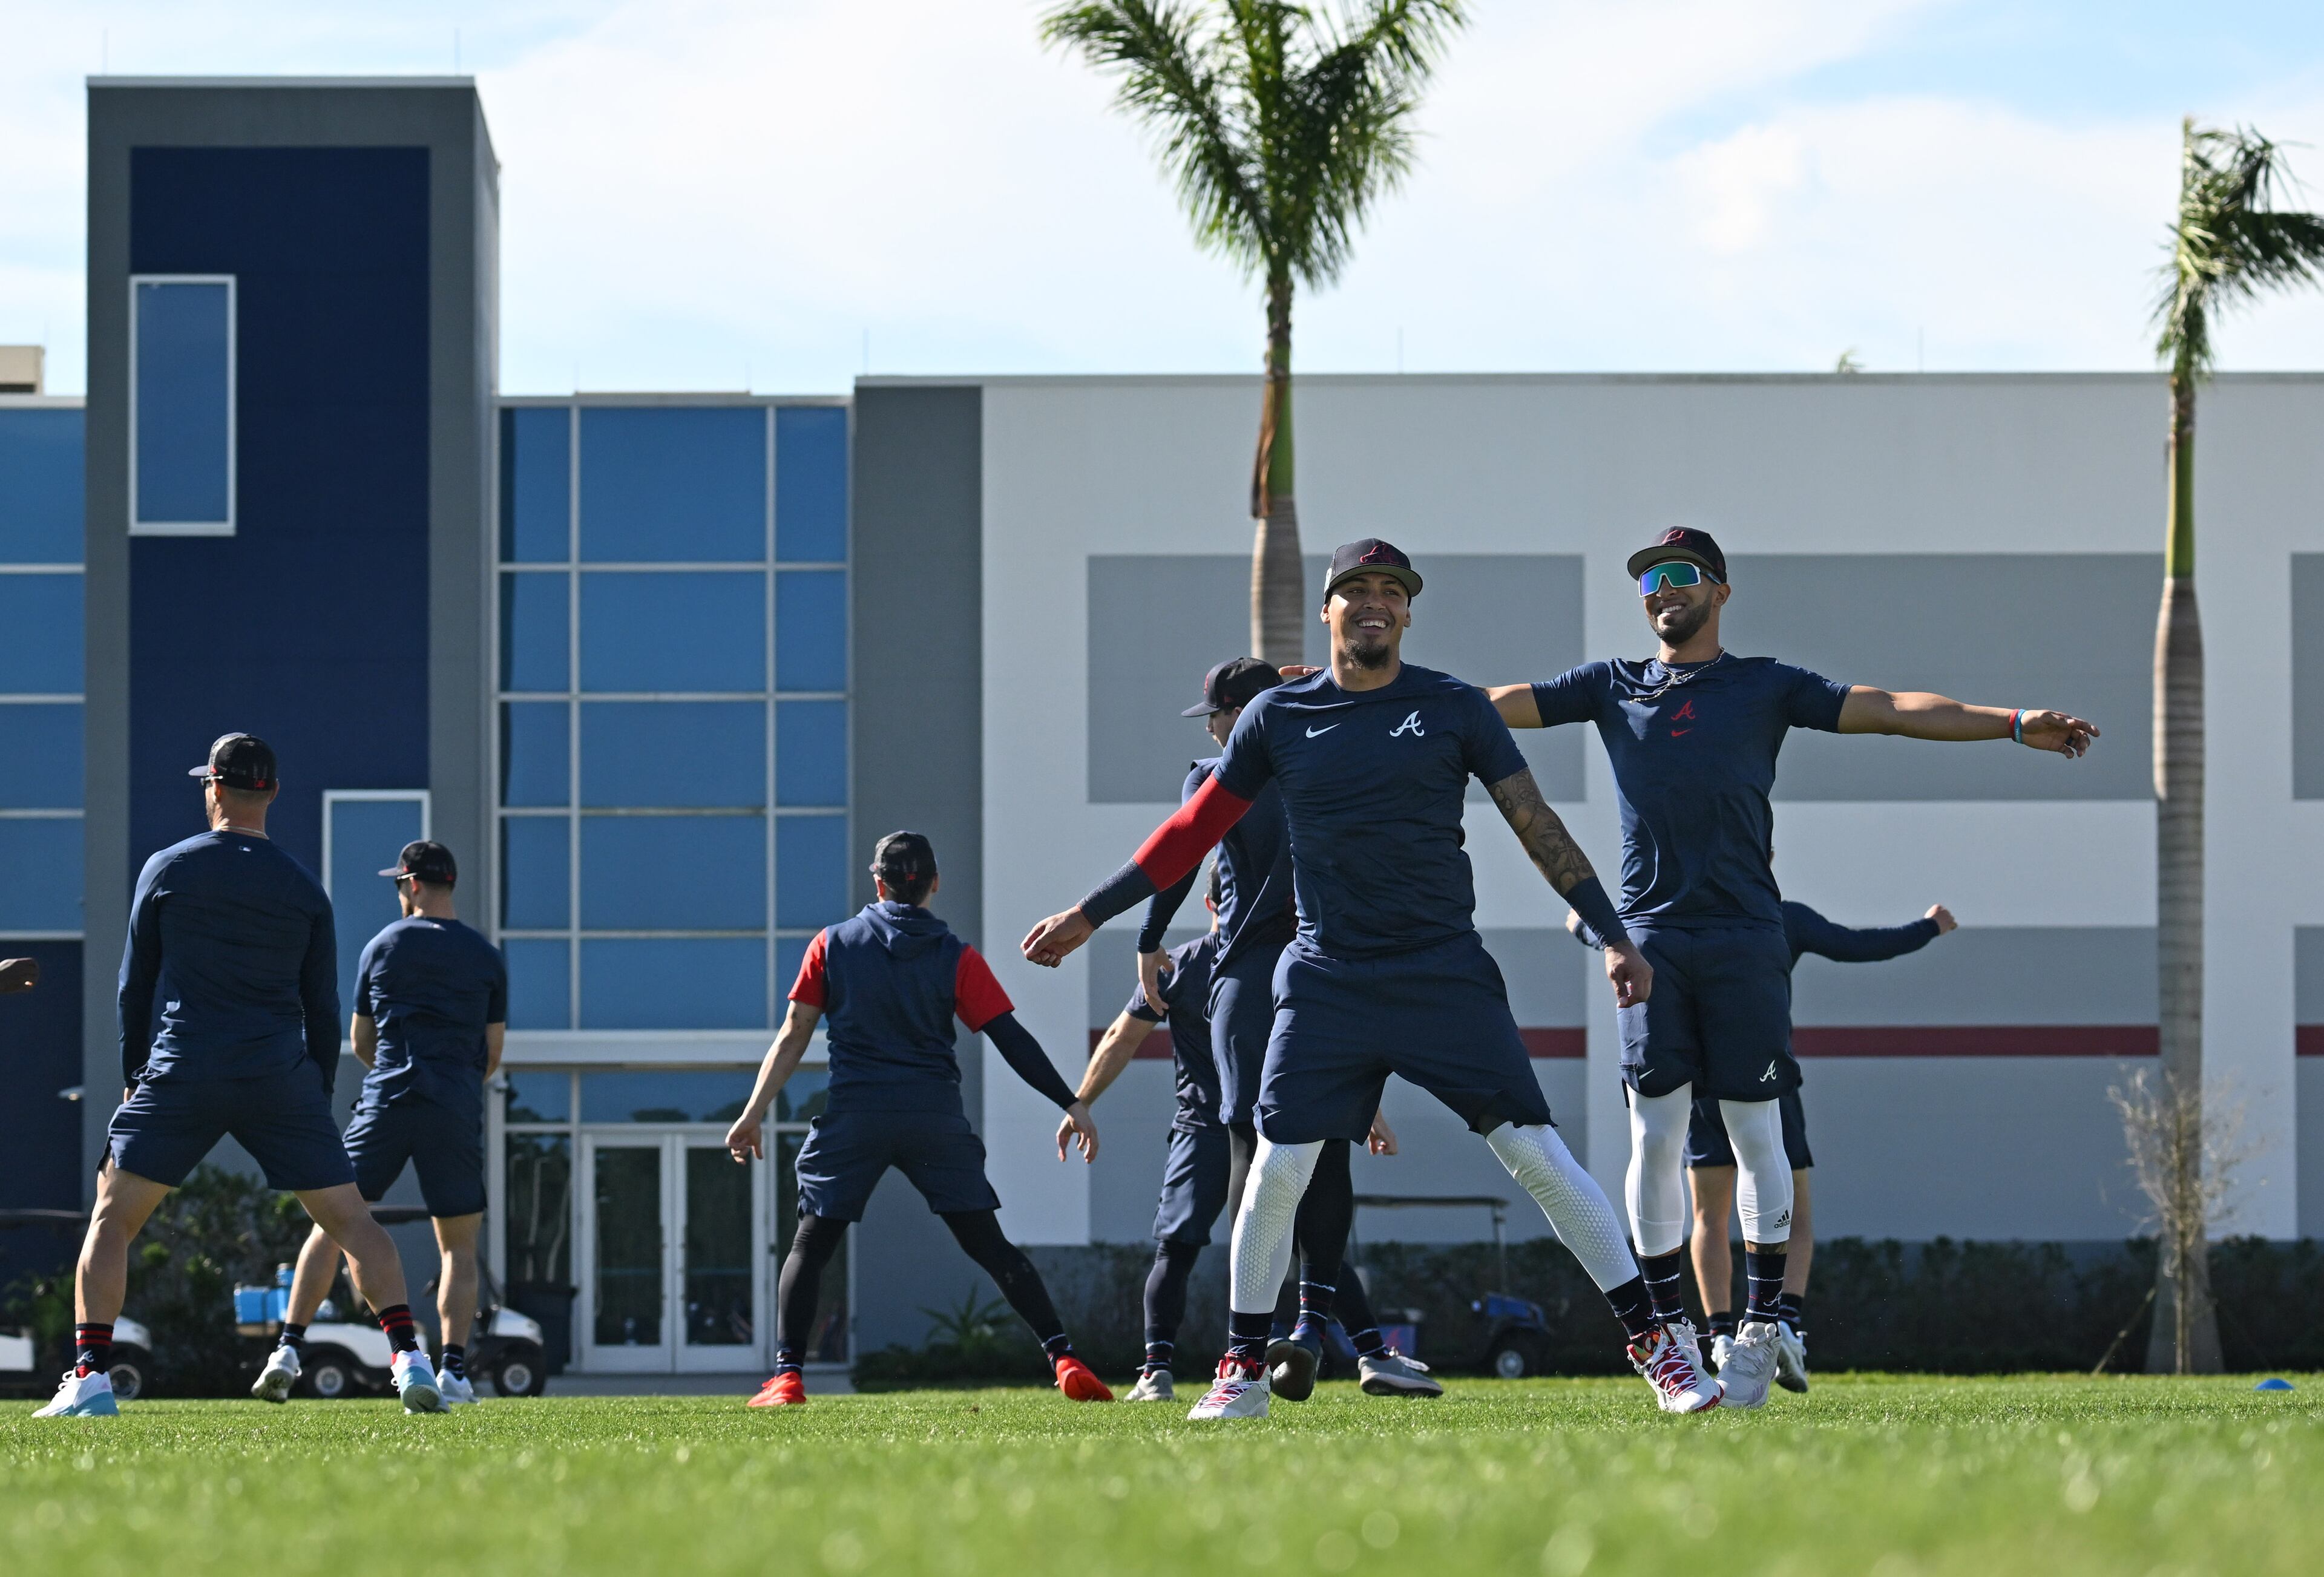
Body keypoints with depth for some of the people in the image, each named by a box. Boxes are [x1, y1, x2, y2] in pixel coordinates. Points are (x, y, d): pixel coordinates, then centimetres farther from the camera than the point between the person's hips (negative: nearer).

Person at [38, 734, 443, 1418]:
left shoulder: (167, 869, 4)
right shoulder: (303, 888, 8)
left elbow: (134, 984, 9)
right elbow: (323, 1010, 10)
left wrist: (133, 1076, 19)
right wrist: (316, 1098, 20)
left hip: (183, 1072, -1)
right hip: (281, 1077, 1)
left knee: (112, 1217, 6)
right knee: (350, 1219, 6)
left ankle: (90, 1374, -6)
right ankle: (407, 1356, -8)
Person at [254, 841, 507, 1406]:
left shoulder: (383, 946, 7)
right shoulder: (486, 958, 8)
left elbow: (360, 1041, 14)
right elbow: (494, 1052, 10)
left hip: (385, 1102, 0)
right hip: (456, 1111, 0)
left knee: (332, 1223, 5)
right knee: (459, 1246, 8)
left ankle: (289, 1349, -5)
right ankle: (453, 1371, -4)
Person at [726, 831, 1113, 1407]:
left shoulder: (832, 945, 8)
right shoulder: (958, 958, 5)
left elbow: (794, 1035, 7)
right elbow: (1011, 1039, 0)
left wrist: (755, 1112, 10)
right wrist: (1072, 1105, 1)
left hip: (854, 1116, 0)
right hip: (935, 1116, 0)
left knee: (811, 1245, 8)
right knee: (989, 1244, 4)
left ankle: (787, 1375, -6)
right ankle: (1063, 1356, -5)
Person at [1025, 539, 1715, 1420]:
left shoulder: (1455, 709, 2)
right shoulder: (1278, 717, 6)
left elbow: (1534, 823, 2)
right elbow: (1194, 834, 14)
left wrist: (1613, 936, -4)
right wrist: (1090, 915, 14)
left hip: (1446, 975, -2)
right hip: (1328, 978, 2)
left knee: (1539, 1157, -8)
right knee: (1276, 1170, -5)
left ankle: (1651, 1343, -2)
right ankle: (1243, 1371, 10)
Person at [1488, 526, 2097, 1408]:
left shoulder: (1765, 687, 11)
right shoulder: (1612, 688, 15)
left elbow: (1887, 710, 4)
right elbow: (1494, 705, 14)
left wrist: (2013, 725, -5)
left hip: (1745, 938, -1)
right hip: (1651, 934, 1)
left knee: (1754, 1131, -2)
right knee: (1656, 1136, -4)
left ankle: (1760, 1333, 6)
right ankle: (1670, 1334, 3)